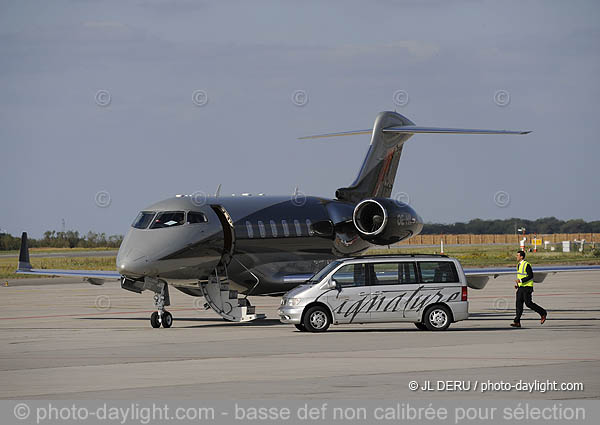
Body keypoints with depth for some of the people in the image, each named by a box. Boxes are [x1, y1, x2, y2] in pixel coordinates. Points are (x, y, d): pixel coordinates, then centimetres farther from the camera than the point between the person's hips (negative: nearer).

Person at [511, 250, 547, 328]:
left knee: (528, 303, -8)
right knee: (519, 303, -2)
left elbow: (530, 276, -19)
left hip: (527, 287, -8)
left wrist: (521, 281, -24)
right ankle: (517, 322, -6)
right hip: (521, 287, 8)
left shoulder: (526, 265, -15)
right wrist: (517, 284, 12)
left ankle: (543, 313, 13)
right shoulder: (518, 265, 14)